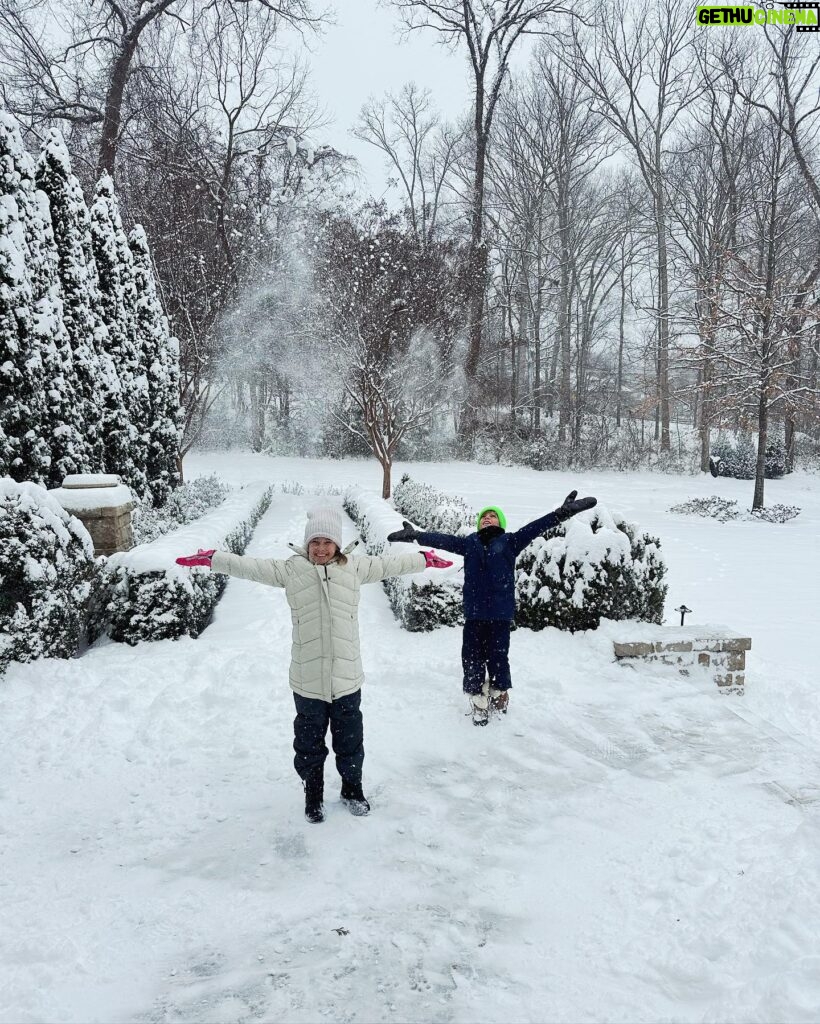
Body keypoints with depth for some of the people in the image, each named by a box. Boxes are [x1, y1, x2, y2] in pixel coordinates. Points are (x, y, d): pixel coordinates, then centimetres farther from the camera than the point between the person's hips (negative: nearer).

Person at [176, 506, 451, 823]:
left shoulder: (354, 568, 4)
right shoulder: (291, 569, -2)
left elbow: (389, 563, 13)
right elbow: (249, 566, -3)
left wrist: (425, 559, 19)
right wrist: (211, 559, -8)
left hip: (347, 675, 2)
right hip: (307, 679, -1)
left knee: (350, 738, 16)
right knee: (309, 740, 13)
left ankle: (352, 788, 37)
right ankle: (313, 793, 34)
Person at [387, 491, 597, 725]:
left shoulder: (509, 542, 3)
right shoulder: (469, 543, 10)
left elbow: (534, 528, -6)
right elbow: (443, 540, 6)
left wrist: (562, 513, -17)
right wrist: (416, 535, -4)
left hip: (500, 614, -2)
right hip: (473, 614, 2)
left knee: (498, 657, 5)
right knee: (472, 658, 6)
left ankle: (499, 694, 30)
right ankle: (479, 702, 22)